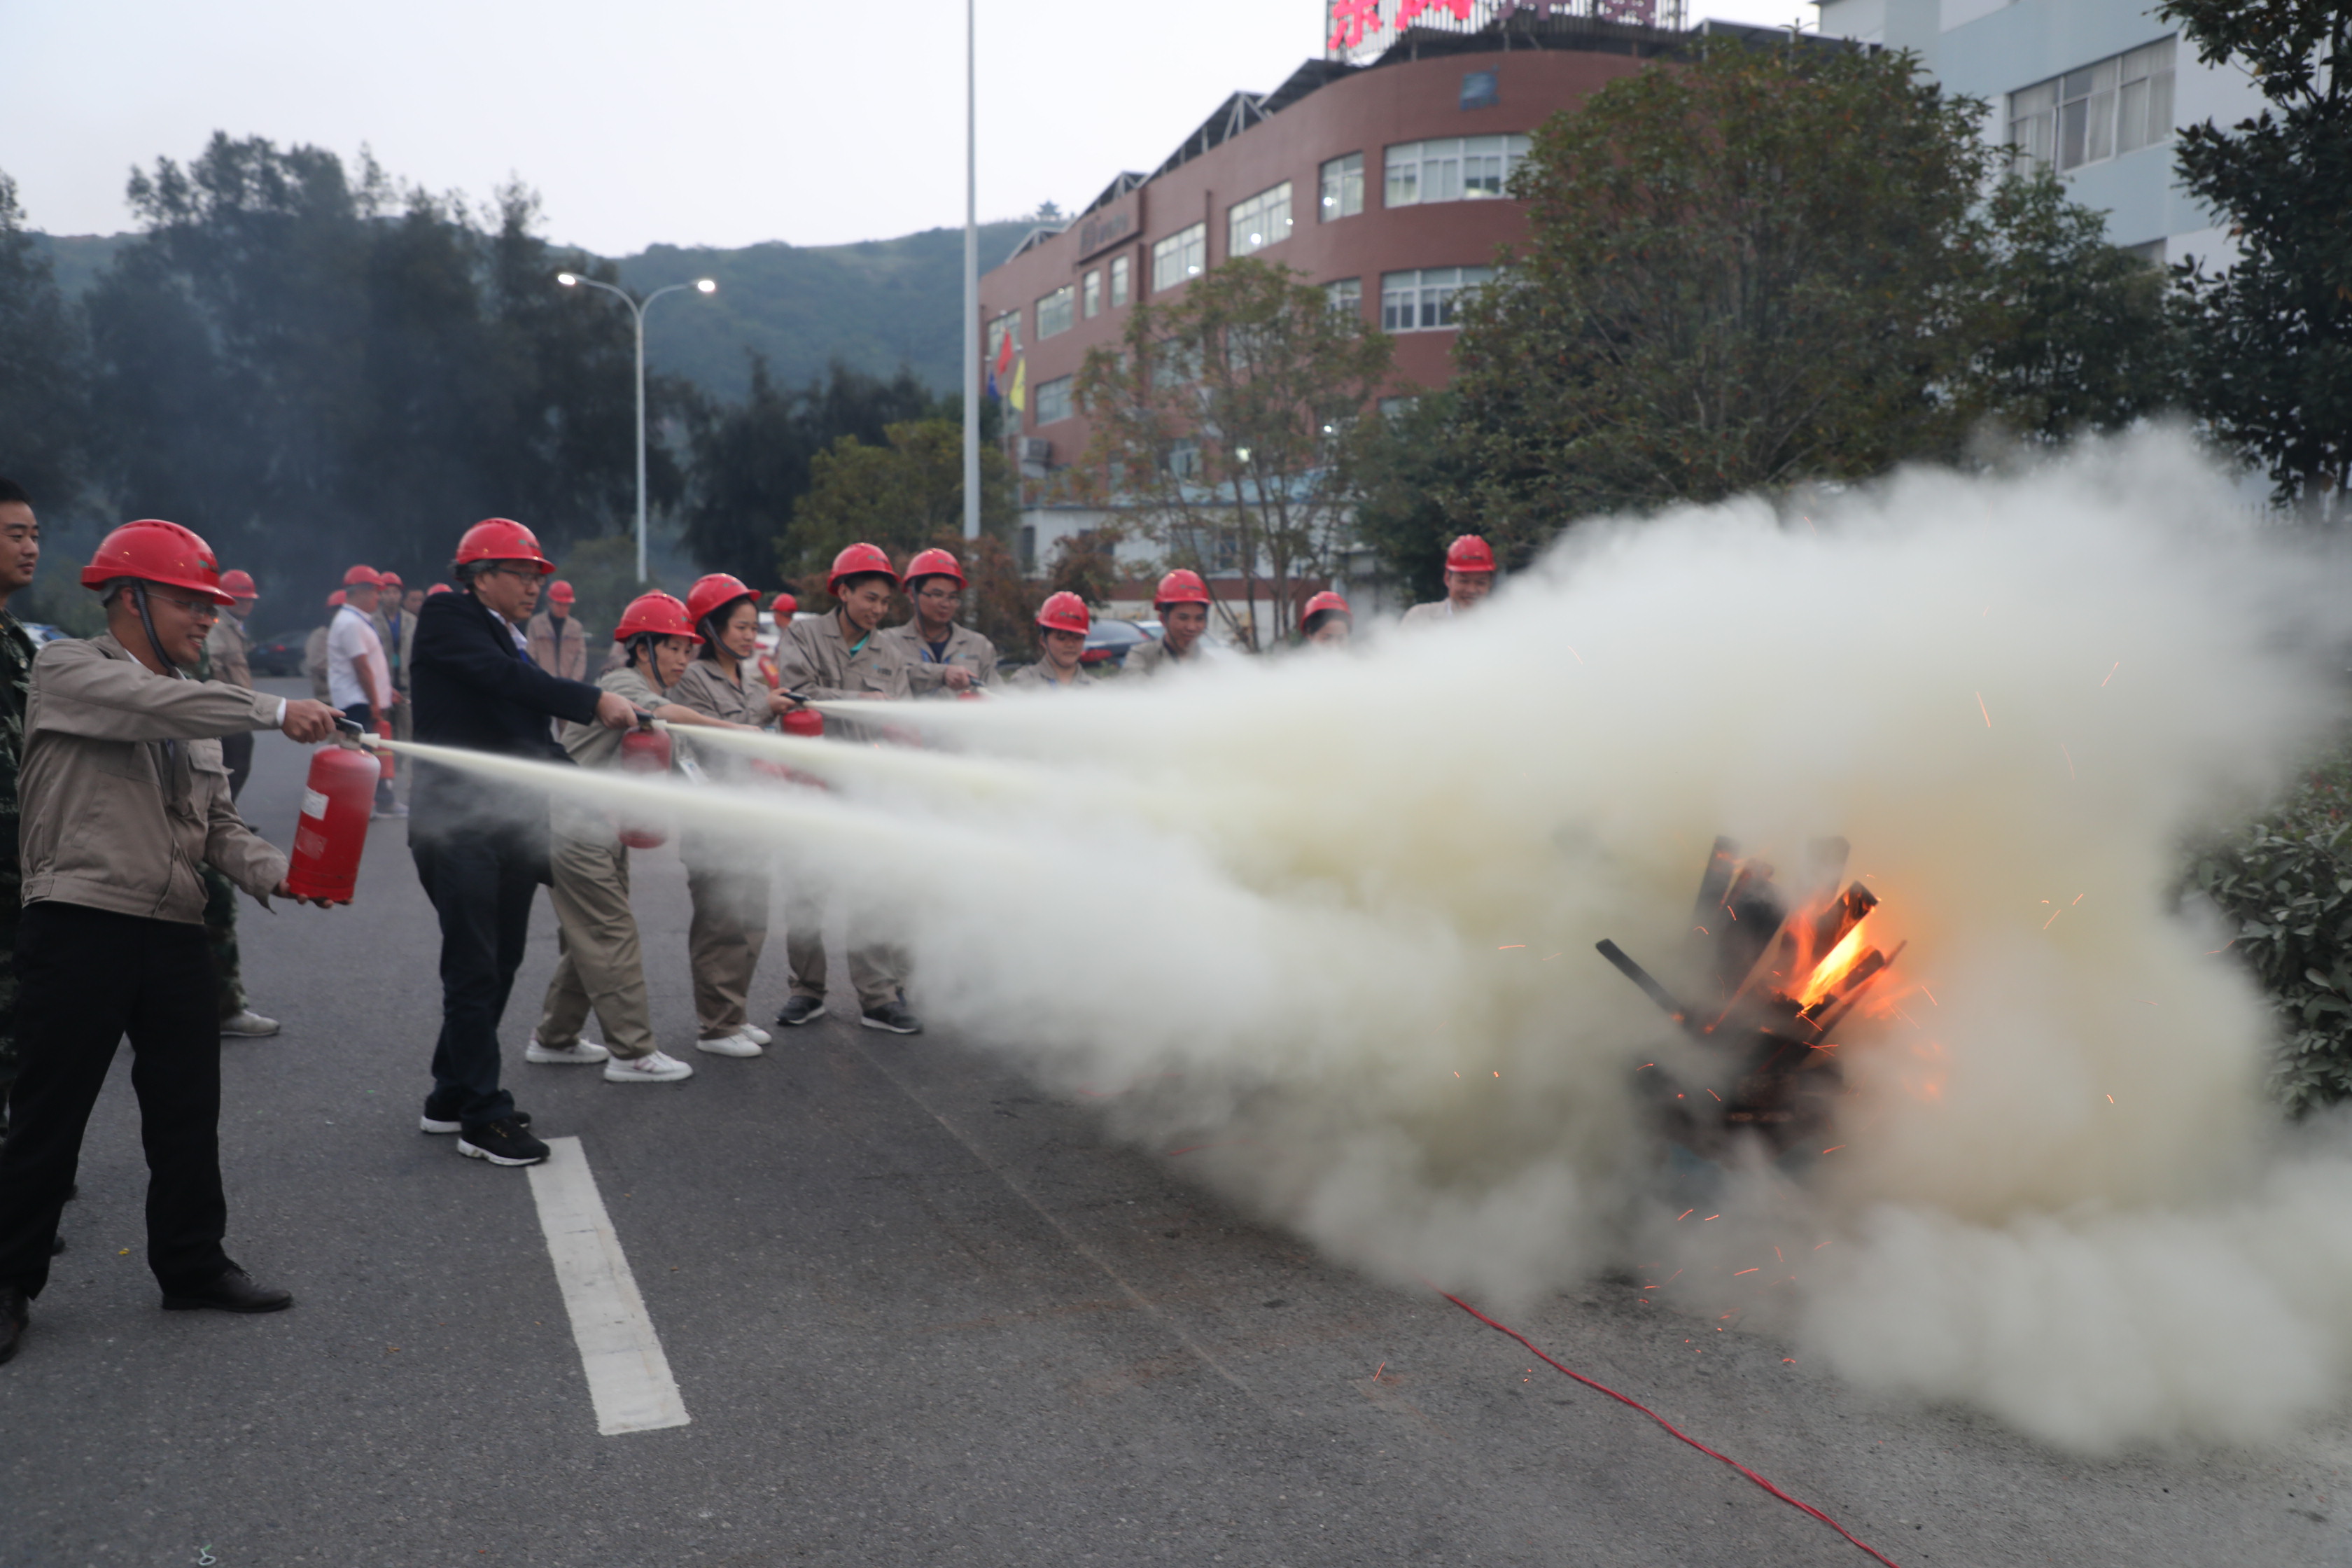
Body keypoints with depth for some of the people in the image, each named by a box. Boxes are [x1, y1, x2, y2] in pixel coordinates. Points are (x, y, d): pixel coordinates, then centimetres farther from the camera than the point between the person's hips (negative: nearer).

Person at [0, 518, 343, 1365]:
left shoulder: (192, 708, 19)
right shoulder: (68, 670, -3)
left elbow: (220, 826, 15)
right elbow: (152, 703, -25)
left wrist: (278, 874, -3)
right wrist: (276, 713, -27)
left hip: (175, 934, 7)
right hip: (79, 924, -7)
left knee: (188, 1112, 12)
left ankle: (193, 1264, 24)